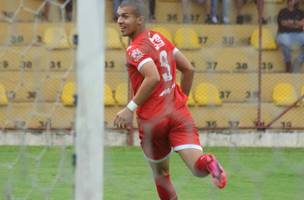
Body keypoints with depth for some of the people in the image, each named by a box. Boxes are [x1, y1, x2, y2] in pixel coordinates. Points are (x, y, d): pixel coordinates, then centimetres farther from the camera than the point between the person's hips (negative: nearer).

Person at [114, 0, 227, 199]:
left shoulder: (135, 49, -10)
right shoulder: (160, 38, 12)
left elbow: (153, 77, -26)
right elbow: (188, 69, 17)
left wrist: (130, 108, -20)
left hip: (153, 120, -5)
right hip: (178, 112, 5)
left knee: (160, 173, 18)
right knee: (198, 167, -12)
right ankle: (208, 163, -44)